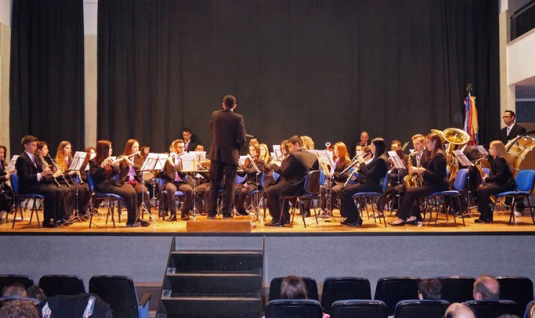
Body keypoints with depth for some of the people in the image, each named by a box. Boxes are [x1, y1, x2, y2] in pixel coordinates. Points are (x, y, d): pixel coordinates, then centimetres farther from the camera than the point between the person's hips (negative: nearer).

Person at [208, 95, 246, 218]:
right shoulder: (238, 118, -10)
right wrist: (237, 149, 5)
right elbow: (242, 139, -12)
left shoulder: (215, 115, 0)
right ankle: (226, 213, 5)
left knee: (214, 184, 12)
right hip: (231, 155, -3)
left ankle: (212, 212, 15)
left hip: (216, 154, 3)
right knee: (229, 185, 5)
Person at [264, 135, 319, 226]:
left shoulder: (294, 156, -16)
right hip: (308, 187, 9)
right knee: (280, 187, 33)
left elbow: (283, 172, -15)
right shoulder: (313, 156, 6)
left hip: (294, 188, -9)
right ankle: (284, 217, 35)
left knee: (268, 191, 6)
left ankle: (278, 219, 9)